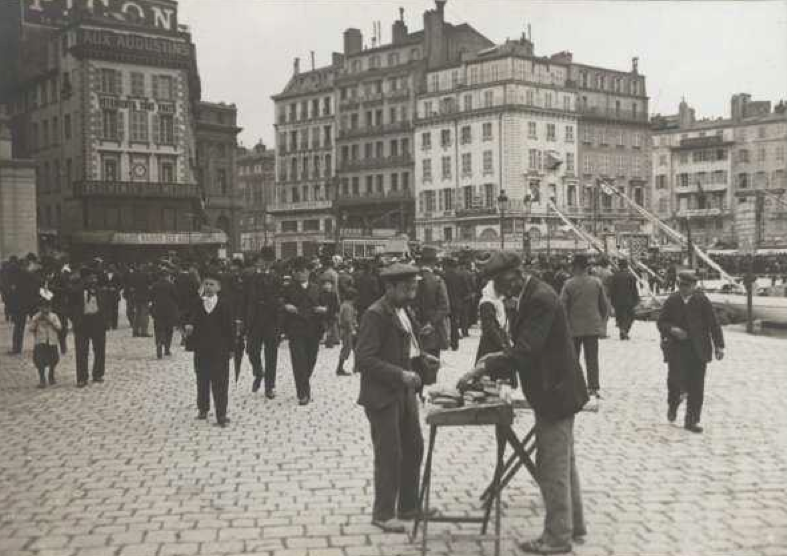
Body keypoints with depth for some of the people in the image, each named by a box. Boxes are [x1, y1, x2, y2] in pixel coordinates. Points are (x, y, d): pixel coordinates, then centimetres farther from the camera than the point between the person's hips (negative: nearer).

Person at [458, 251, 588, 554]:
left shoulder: (540, 298, -23)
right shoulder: (532, 295, 9)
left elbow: (525, 350, -29)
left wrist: (483, 368, -27)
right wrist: (499, 356, 6)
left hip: (554, 392, -10)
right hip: (557, 389, 10)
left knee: (552, 469, 0)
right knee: (563, 464, 20)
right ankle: (573, 524, 34)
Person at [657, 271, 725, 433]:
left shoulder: (702, 301, -1)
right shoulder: (671, 301, 2)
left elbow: (713, 324, 0)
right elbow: (661, 322, 5)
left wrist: (719, 345, -5)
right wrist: (672, 329, -16)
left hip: (698, 350, 0)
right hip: (676, 349, 0)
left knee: (696, 387, 1)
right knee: (676, 380, -10)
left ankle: (691, 421, 11)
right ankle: (673, 403, 25)